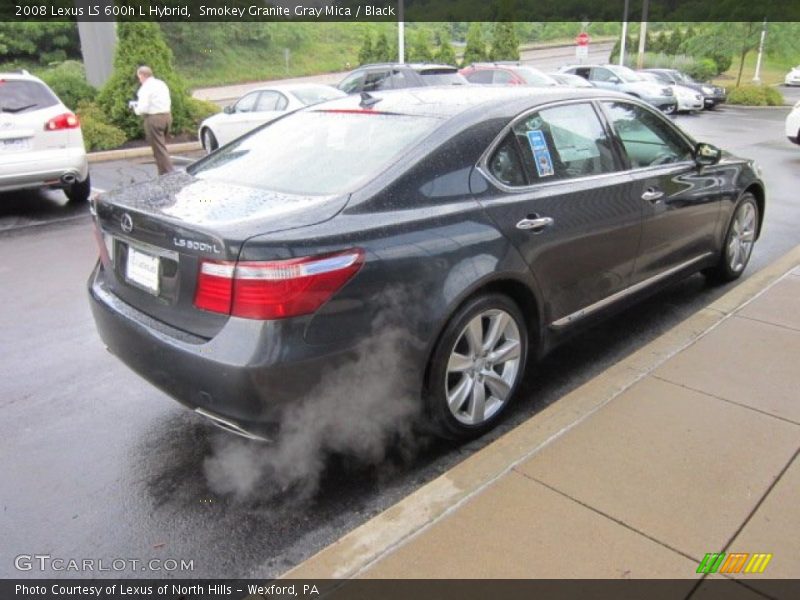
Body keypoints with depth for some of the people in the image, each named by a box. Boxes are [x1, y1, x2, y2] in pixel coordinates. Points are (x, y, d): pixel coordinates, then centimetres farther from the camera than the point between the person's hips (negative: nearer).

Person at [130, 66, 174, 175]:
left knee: (159, 149, -5)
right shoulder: (161, 84, 15)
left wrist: (135, 108, 5)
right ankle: (164, 174, 20)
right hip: (167, 115, 8)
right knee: (161, 147, 17)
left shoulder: (145, 88, -10)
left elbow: (143, 108, -18)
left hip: (154, 118, -8)